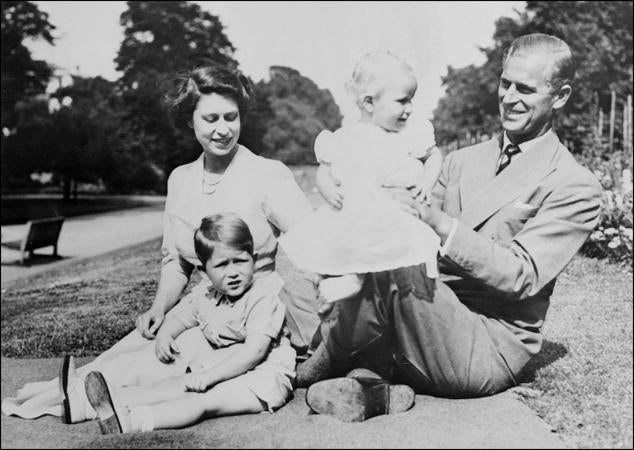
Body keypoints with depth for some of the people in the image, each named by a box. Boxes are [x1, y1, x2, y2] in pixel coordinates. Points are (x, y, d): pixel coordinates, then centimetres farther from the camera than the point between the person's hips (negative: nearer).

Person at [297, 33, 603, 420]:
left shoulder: (576, 188, -5)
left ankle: (319, 370, -8)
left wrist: (437, 221, -26)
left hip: (490, 349, -6)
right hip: (431, 325, 6)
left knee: (393, 268, -29)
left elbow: (522, 276, -16)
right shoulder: (462, 161, 15)